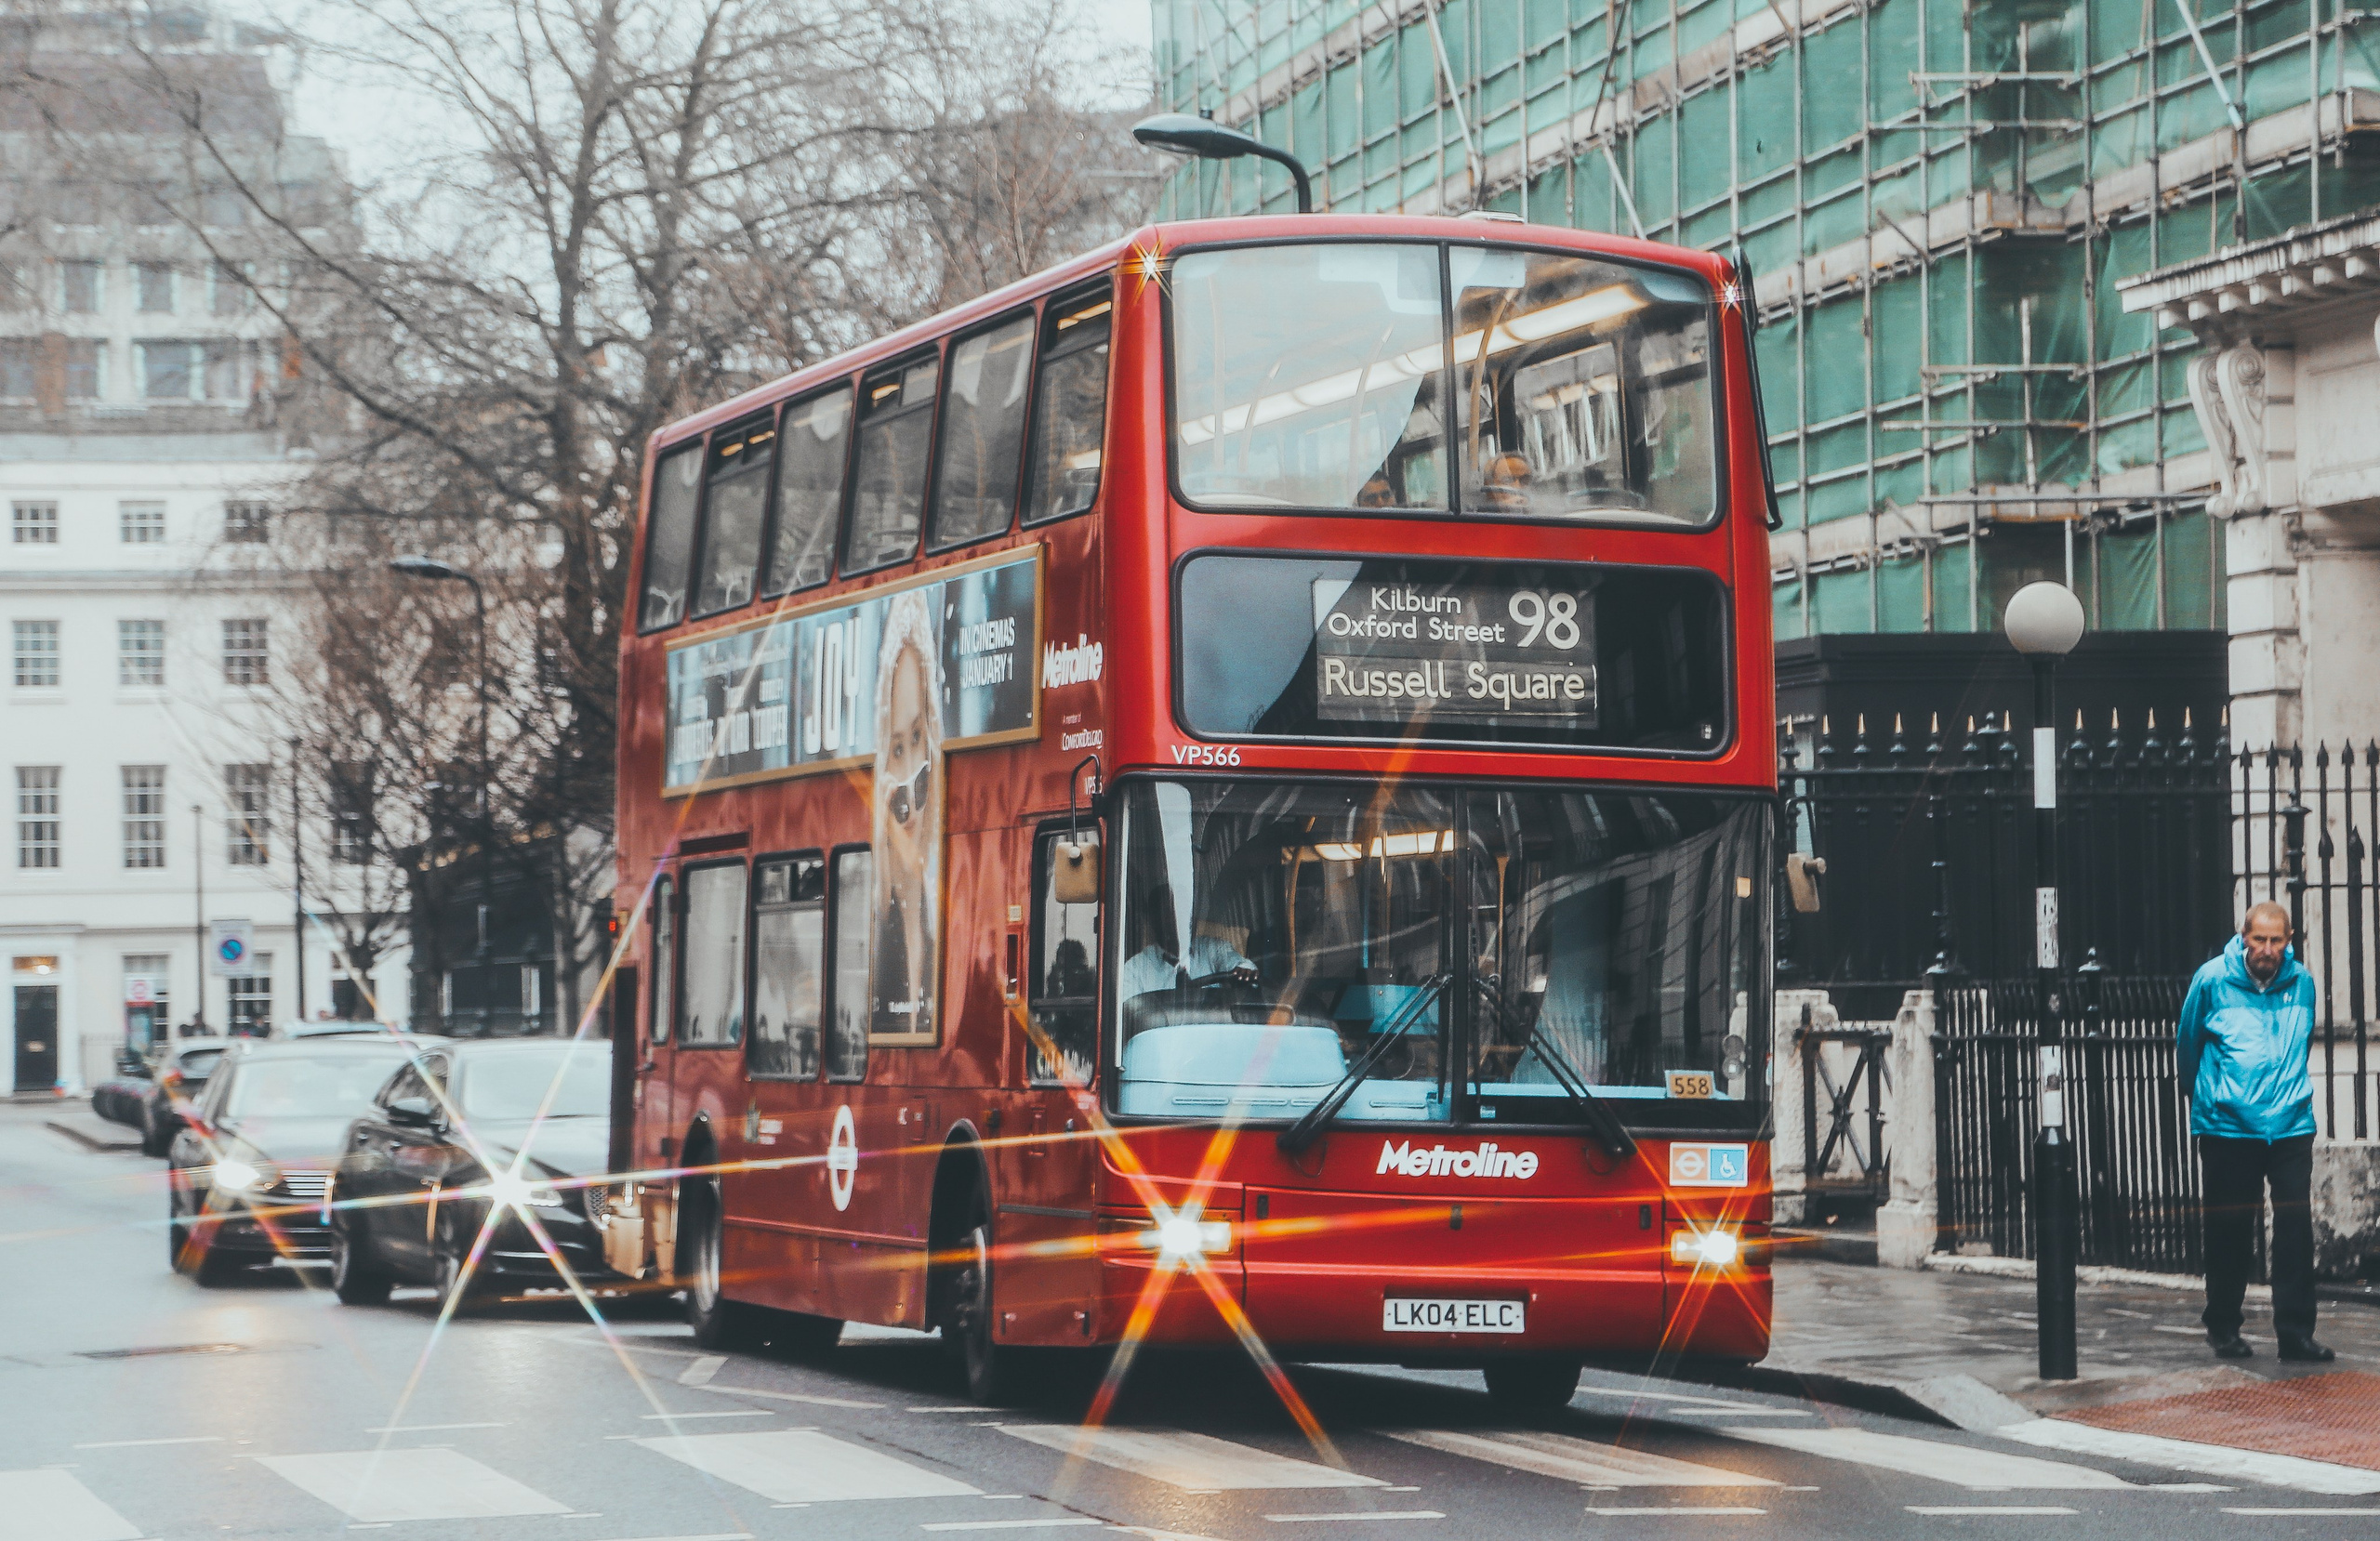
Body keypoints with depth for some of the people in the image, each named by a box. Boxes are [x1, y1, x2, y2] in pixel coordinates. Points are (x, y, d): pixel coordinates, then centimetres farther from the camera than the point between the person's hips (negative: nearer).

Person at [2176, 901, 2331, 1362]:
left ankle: (2295, 1331, -3)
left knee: (2296, 1225, -6)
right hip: (2227, 1127, -2)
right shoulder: (2212, 981, -5)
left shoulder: (2302, 984, 3)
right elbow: (2187, 1042, 10)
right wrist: (2204, 1094, 22)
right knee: (2230, 1229, 4)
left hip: (2291, 1126, 2)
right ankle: (2222, 1327, 19)